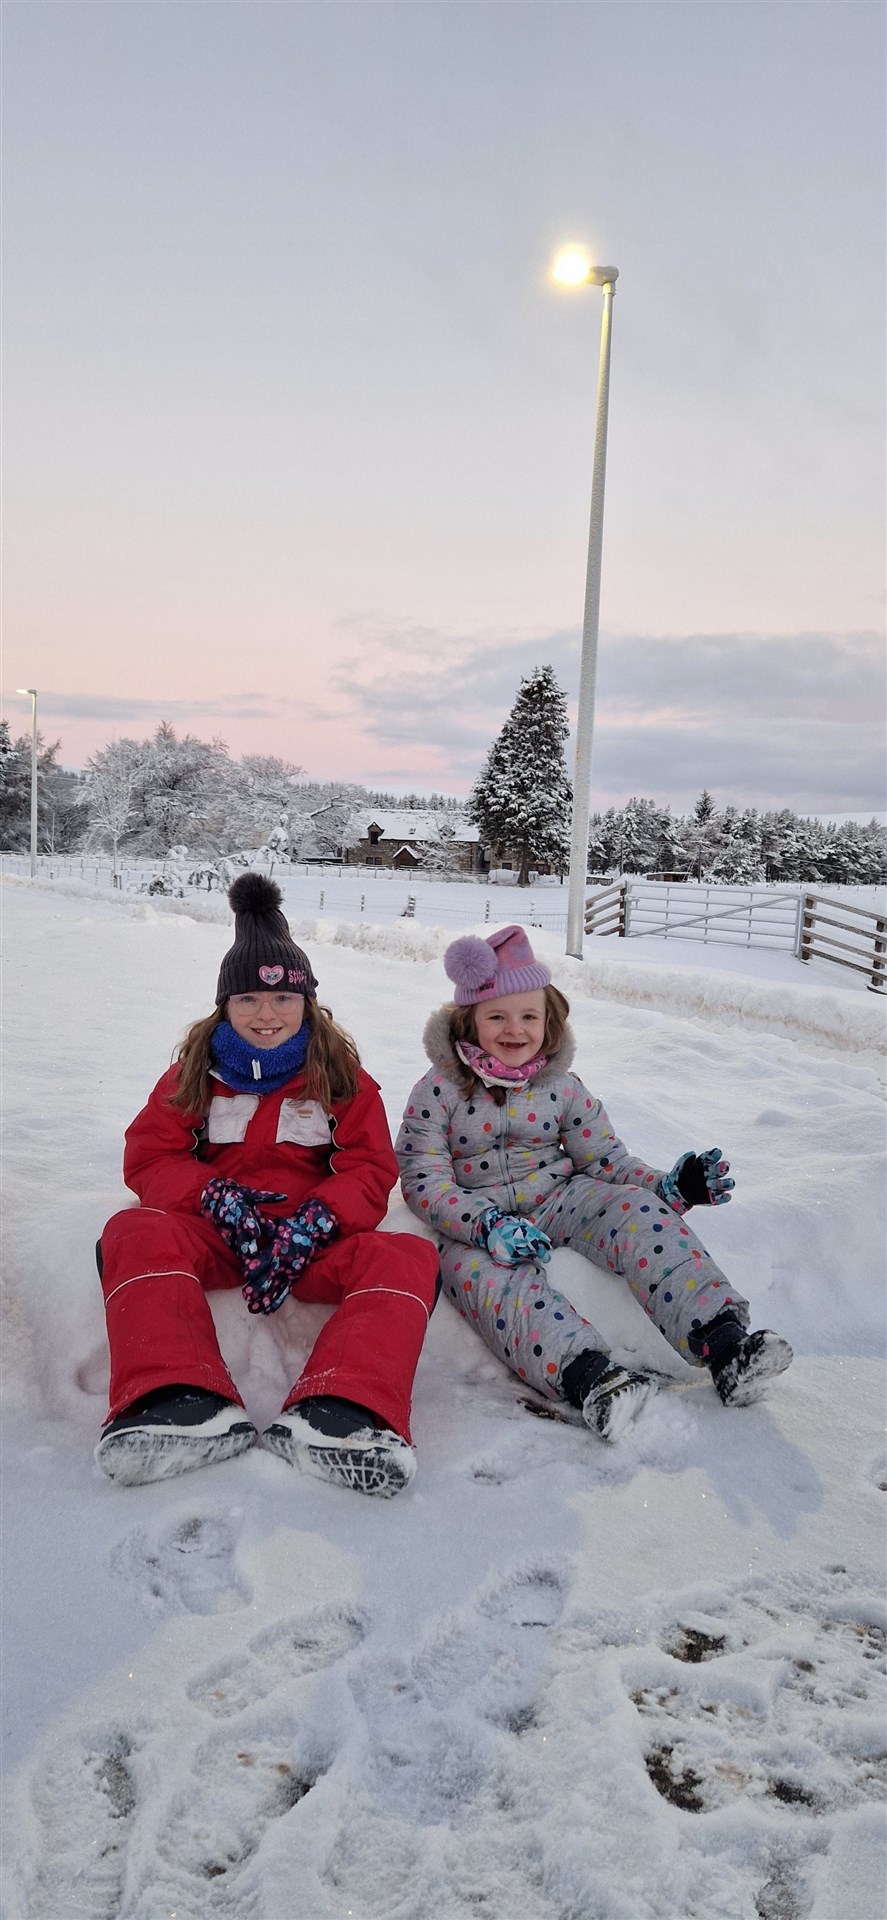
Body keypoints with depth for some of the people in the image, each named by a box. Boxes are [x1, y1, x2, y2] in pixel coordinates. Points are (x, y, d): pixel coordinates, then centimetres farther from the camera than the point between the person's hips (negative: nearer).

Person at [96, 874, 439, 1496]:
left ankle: (336, 1414, -52)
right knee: (133, 1234, -30)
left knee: (409, 1258, -30)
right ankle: (186, 1402, -49)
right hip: (215, 1234, 1)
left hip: (313, 1239, 0)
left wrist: (314, 1221, -22)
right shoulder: (195, 1074, 11)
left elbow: (371, 1173, 0)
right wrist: (215, 1196, -18)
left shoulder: (342, 1078, 8)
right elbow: (148, 1159, 3)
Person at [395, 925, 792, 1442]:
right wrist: (487, 1225, -29)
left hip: (558, 1201, 3)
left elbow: (605, 1158, 7)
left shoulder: (563, 1087, 7)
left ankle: (725, 1344, -43)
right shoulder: (438, 1092, -4)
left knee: (635, 1207, -27)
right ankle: (588, 1376, -63)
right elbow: (423, 1180, -12)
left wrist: (668, 1187, -13)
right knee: (497, 1272, -38)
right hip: (474, 1225, -3)